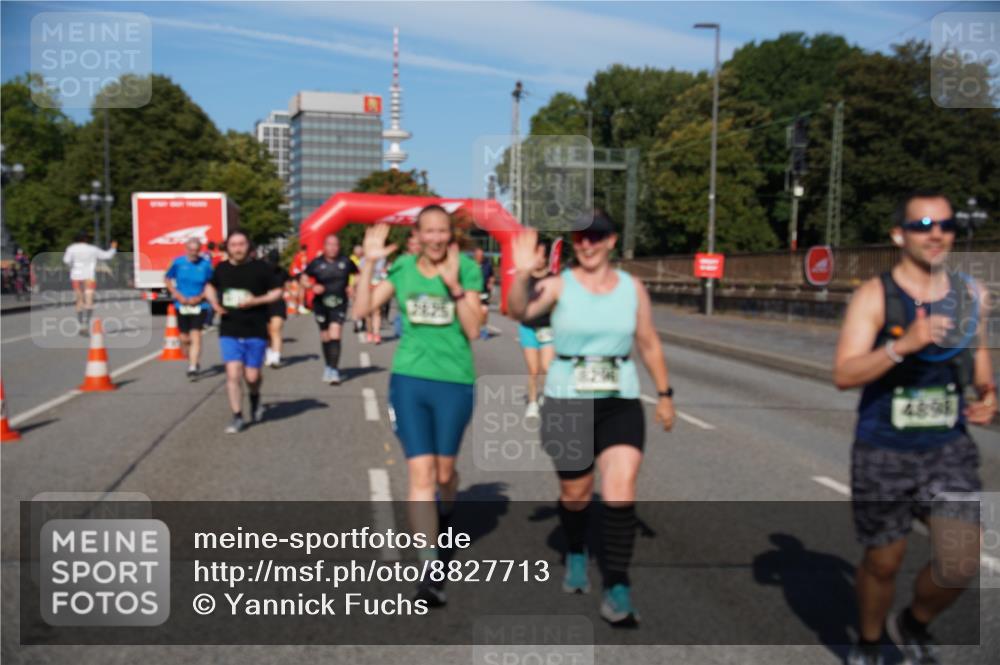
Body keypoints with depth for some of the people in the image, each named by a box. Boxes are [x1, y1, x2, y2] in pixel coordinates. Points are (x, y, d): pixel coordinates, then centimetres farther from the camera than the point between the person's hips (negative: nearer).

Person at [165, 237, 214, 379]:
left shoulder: (205, 264, -5)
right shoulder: (178, 262, -2)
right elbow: (168, 279, 9)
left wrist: (200, 297, -11)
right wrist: (177, 295, -4)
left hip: (199, 306, -2)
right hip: (182, 305, 2)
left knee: (195, 336, -13)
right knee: (184, 338, 8)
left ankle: (193, 368, -11)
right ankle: (193, 361, 32)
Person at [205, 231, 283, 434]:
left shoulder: (261, 267, -4)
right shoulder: (222, 268, 6)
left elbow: (277, 292, 0)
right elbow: (210, 287, 24)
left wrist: (257, 300, -15)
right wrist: (215, 303, 4)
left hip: (255, 331, -2)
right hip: (229, 332, 2)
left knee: (251, 376, 2)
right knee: (233, 374, -8)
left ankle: (255, 398, 37)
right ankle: (237, 417, 3)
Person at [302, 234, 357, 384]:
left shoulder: (345, 262, -1)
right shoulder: (316, 263, -3)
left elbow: (357, 275, 15)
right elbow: (304, 279, 5)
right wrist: (312, 287, -15)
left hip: (339, 304, -1)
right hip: (321, 304, 1)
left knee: (335, 335, -15)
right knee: (325, 337, 12)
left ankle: (334, 370, -15)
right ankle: (328, 366, 32)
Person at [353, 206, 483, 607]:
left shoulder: (467, 269, -4)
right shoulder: (402, 268, 3)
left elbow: (473, 330, -10)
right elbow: (362, 310, -2)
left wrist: (454, 285, -20)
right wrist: (369, 263, -10)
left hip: (454, 382, -1)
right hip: (408, 379, 1)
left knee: (444, 471, 14)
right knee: (420, 473, -5)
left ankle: (445, 515, 50)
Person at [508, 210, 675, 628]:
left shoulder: (632, 288, 3)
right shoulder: (559, 285, -4)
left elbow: (649, 344, 12)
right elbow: (520, 312, -22)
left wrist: (664, 394, 13)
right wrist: (522, 274, -39)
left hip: (621, 404, 1)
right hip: (566, 404, -1)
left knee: (620, 492, -11)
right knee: (575, 494, 12)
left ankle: (617, 589, -3)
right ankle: (576, 554, 43)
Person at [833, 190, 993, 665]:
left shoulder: (970, 293, 3)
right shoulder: (875, 295, -12)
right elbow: (844, 375, -21)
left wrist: (987, 393, 2)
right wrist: (903, 344, -35)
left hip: (949, 449, 3)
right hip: (883, 452, -3)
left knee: (962, 563, -8)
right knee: (884, 562, 11)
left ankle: (912, 625, 25)